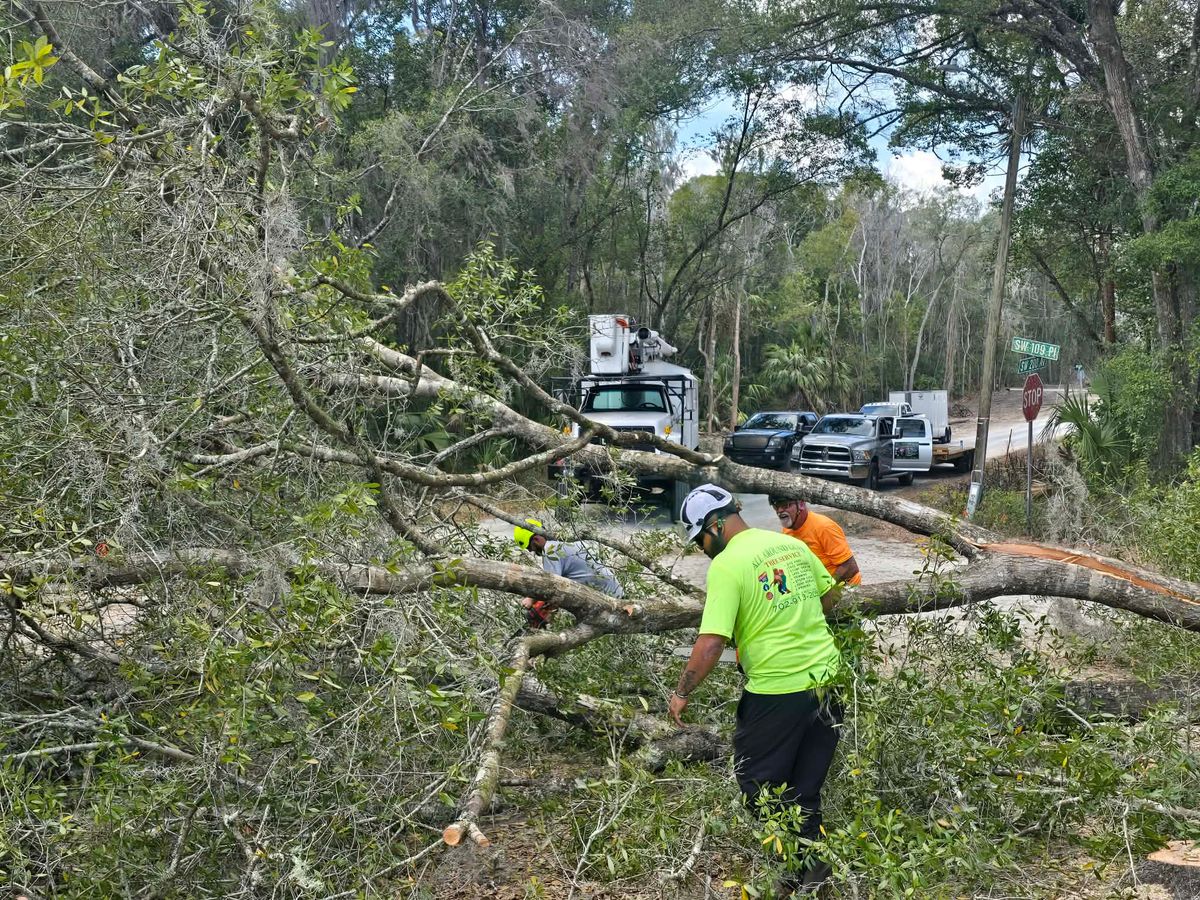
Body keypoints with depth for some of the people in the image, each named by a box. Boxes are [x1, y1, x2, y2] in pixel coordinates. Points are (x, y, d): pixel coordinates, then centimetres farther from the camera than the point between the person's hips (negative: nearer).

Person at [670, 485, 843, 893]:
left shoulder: (726, 565, -15)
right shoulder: (793, 544, 6)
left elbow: (710, 643, -20)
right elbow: (830, 595, 19)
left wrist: (681, 694, -9)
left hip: (777, 691, -7)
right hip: (826, 679, 7)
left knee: (760, 784, 12)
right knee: (805, 788, 18)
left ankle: (795, 867, 14)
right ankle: (813, 858, 25)